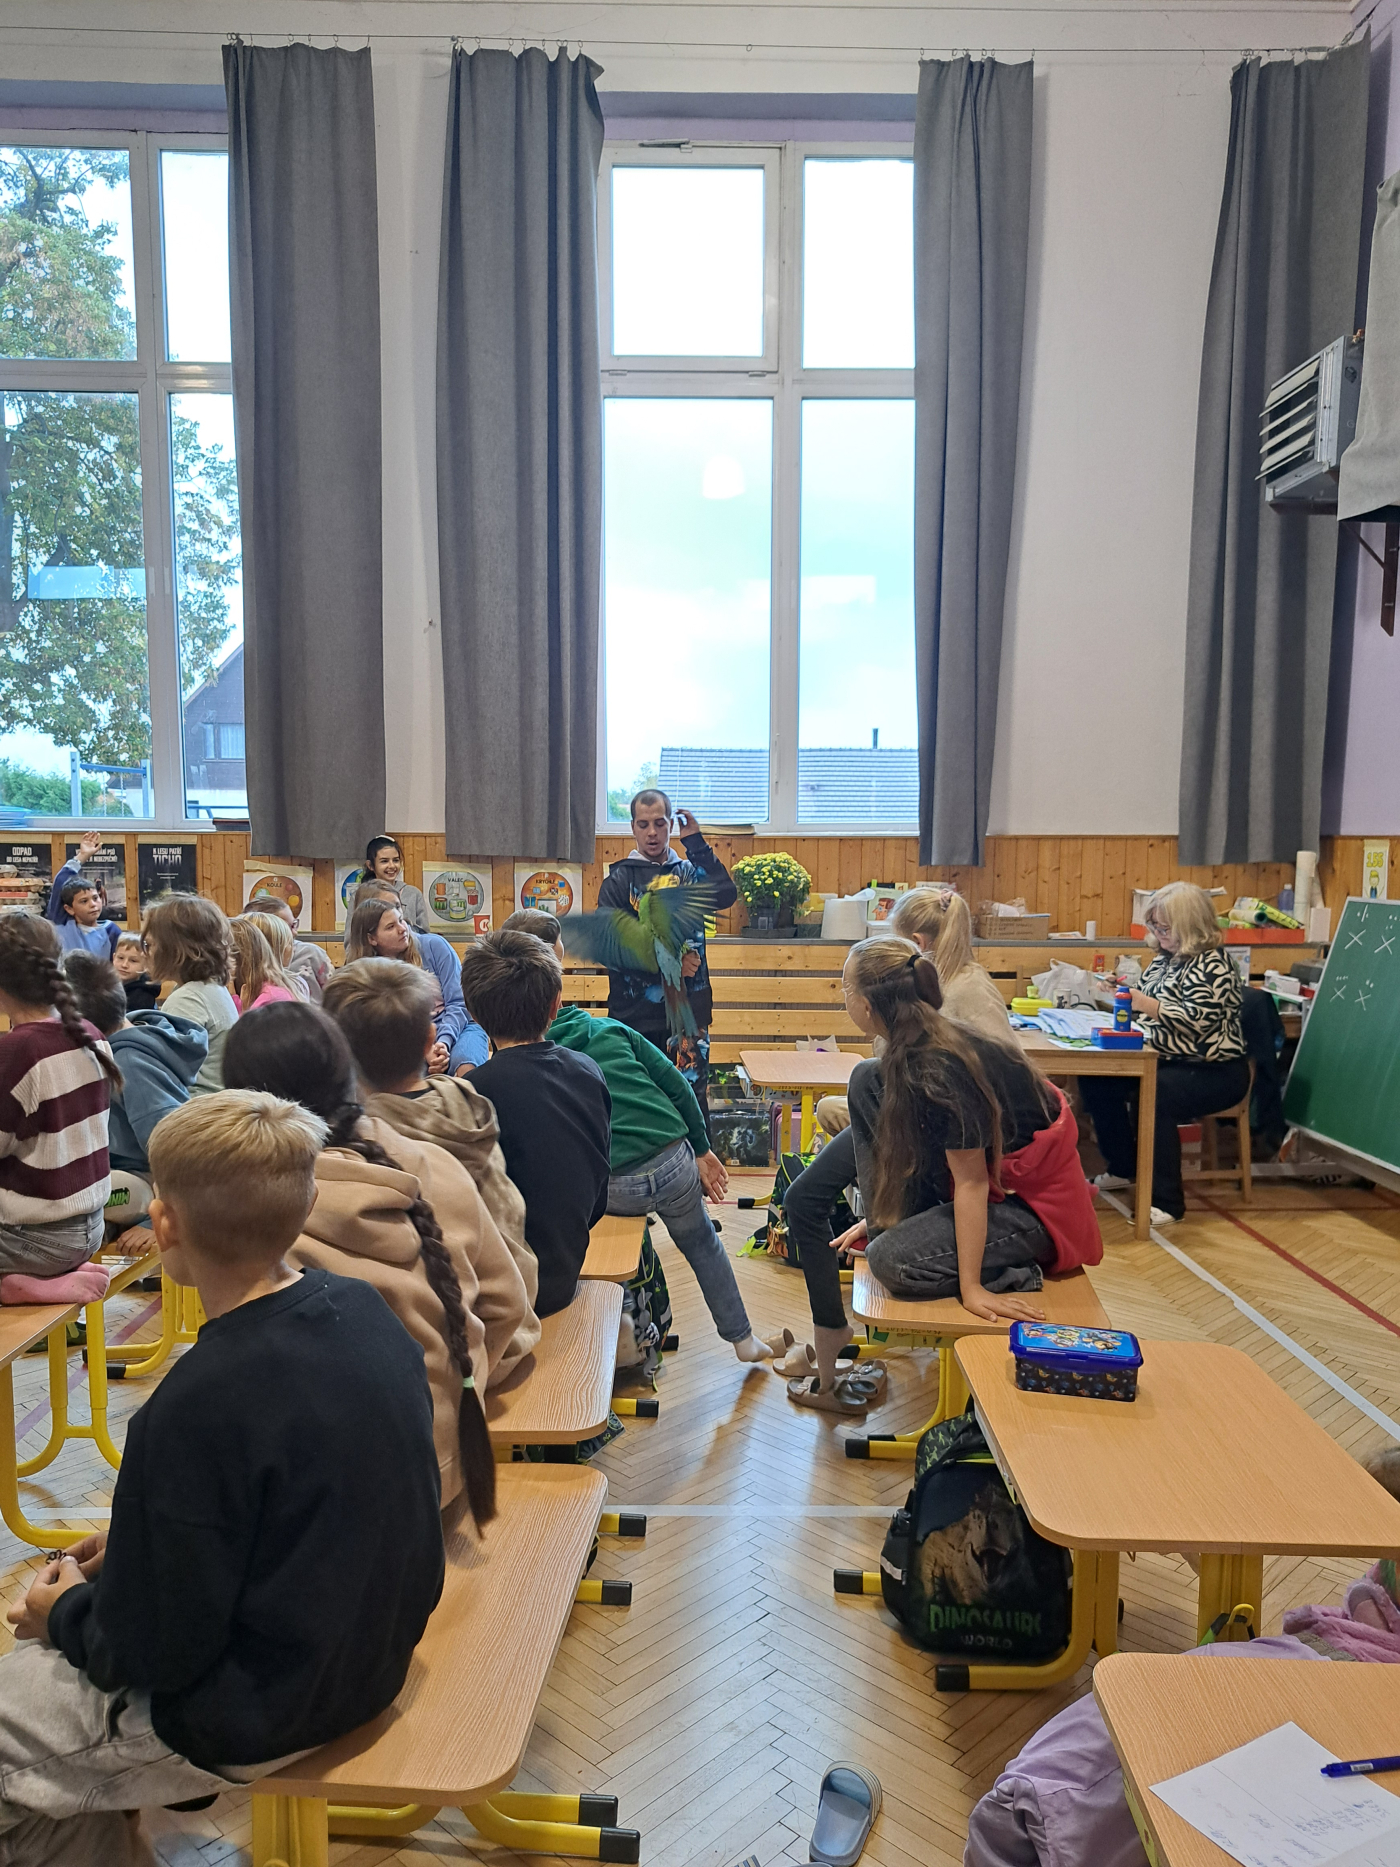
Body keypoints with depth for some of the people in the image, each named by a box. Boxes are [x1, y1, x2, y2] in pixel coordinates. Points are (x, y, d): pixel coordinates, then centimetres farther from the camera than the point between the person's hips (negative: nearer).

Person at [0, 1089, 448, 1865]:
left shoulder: (198, 1408, -30)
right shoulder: (360, 1308, -8)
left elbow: (154, 1653, -19)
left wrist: (64, 1614, 0)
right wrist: (131, 1546, 9)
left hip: (257, 1717, -7)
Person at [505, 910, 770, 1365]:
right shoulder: (610, 1029, 7)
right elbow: (676, 1086, 7)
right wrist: (702, 1149, 16)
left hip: (610, 1188, -2)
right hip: (673, 1164, 2)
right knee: (702, 1245, 28)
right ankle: (743, 1339, 42)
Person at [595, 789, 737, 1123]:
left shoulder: (690, 872, 12)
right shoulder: (619, 878, 7)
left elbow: (726, 894, -10)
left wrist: (695, 841, -8)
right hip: (633, 1014, -1)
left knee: (691, 1102, 1)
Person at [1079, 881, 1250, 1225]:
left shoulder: (1213, 964, -15)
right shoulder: (1166, 957, 12)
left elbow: (1196, 1019, -26)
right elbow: (1145, 1002, 23)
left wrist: (1145, 1003, -30)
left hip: (1213, 1072, -9)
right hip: (1168, 1062, 9)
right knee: (1096, 1080, -3)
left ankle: (1166, 1202, -25)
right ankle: (1123, 1169, 15)